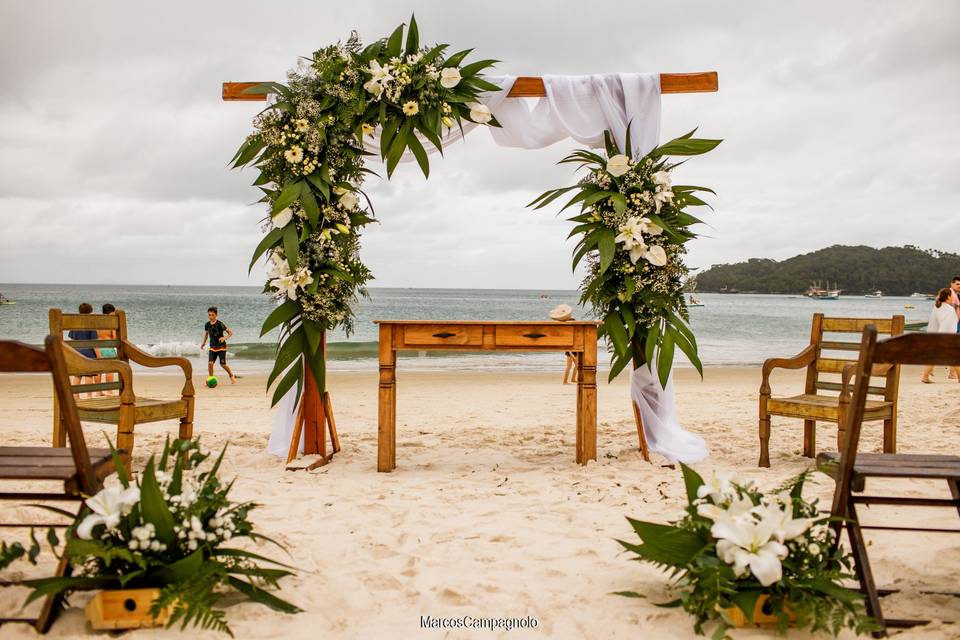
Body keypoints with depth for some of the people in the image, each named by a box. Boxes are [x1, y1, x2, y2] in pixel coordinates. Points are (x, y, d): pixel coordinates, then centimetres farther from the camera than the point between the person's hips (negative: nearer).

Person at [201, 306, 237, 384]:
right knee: (210, 363, -11)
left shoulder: (220, 324, -16)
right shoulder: (207, 325, -1)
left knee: (223, 364, -3)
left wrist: (224, 338, -29)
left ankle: (232, 376, 23)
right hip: (212, 347, 4)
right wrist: (203, 342, 21)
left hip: (221, 346, -4)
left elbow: (230, 333, -13)